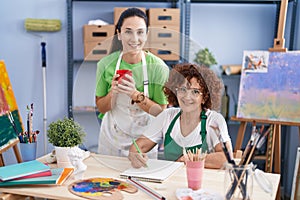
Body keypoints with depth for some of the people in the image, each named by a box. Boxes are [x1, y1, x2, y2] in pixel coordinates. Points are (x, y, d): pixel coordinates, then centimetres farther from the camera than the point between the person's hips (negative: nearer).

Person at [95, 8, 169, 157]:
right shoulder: (106, 64, -13)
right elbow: (101, 108, -3)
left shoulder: (158, 67, -18)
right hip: (111, 138, 2)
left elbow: (161, 112, -13)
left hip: (144, 141, -1)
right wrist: (113, 92, -24)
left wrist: (136, 95, -28)